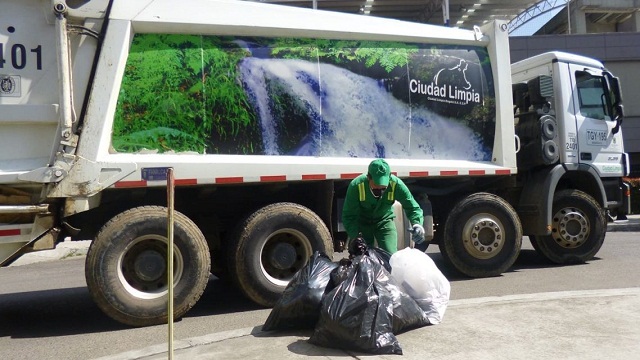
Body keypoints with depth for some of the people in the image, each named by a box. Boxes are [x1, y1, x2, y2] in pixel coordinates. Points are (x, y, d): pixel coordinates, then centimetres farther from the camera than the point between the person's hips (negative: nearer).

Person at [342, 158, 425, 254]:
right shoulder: (356, 185, -31)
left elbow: (413, 207, -22)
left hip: (384, 221, 1)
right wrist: (355, 236, -38)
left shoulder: (396, 184, -29)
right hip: (361, 223, -1)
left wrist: (417, 224, -43)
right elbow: (349, 215, -24)